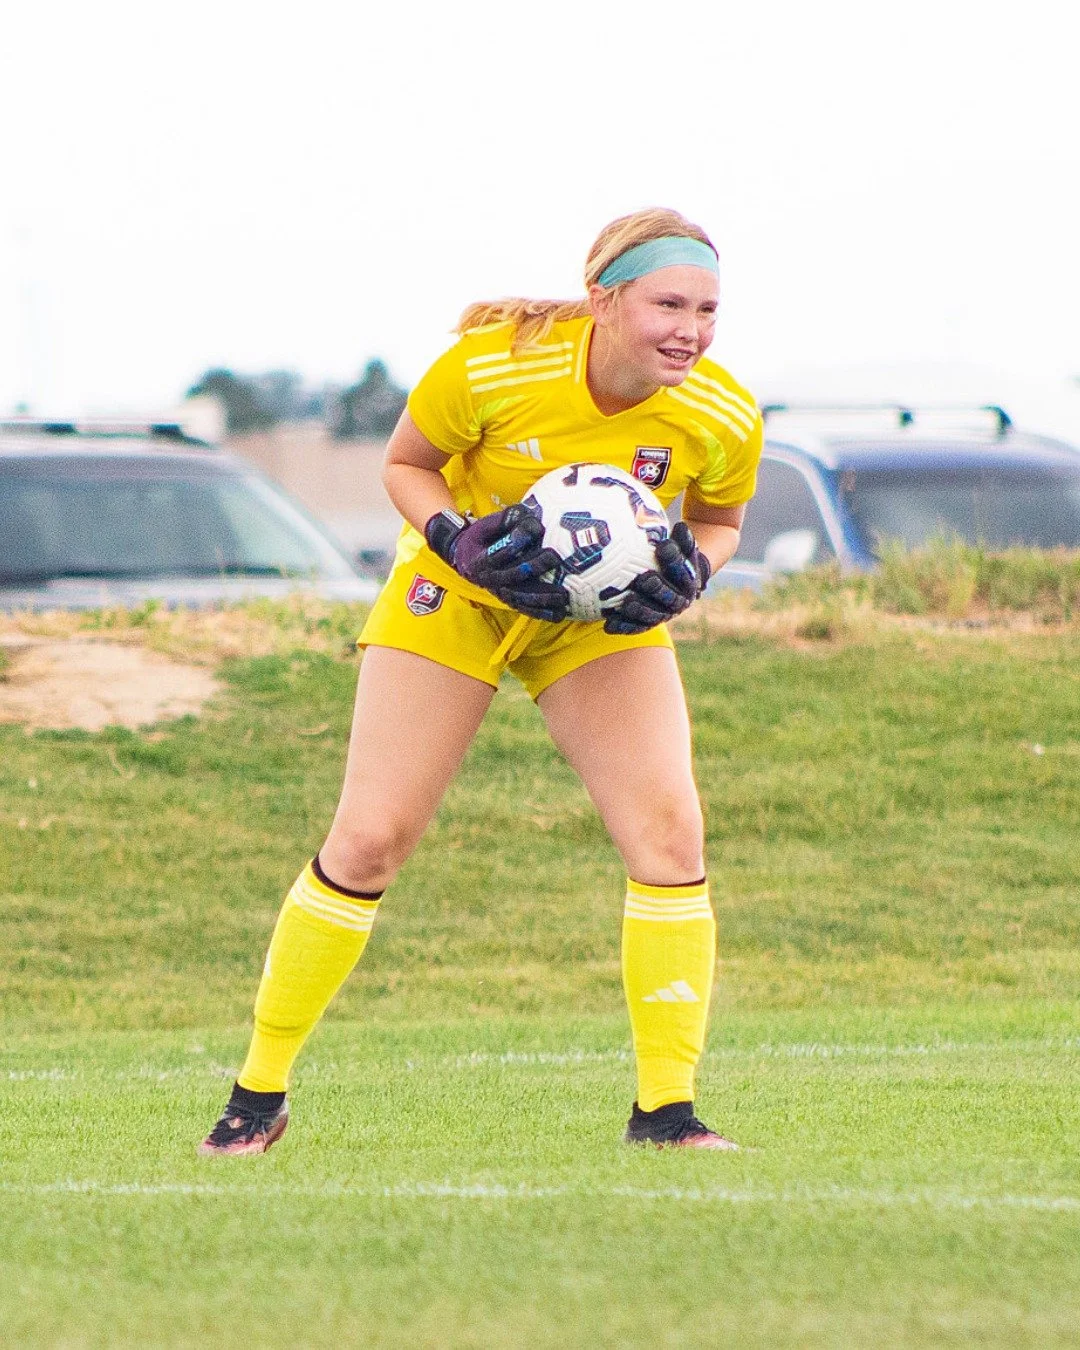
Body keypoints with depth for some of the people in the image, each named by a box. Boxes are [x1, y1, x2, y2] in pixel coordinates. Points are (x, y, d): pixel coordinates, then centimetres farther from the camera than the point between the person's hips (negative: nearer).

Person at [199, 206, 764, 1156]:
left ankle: (666, 1110, -6)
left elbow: (719, 519, 2)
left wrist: (688, 571, -20)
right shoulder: (493, 366, -28)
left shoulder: (723, 418, -21)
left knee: (671, 835, -16)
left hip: (604, 616, 2)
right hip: (457, 599, -2)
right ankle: (259, 1094, 9)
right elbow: (404, 465, -9)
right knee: (368, 841, -5)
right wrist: (460, 541, -28)